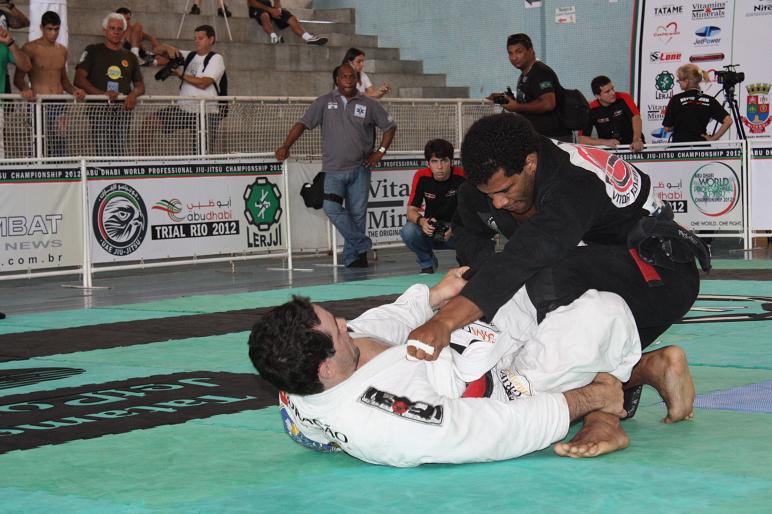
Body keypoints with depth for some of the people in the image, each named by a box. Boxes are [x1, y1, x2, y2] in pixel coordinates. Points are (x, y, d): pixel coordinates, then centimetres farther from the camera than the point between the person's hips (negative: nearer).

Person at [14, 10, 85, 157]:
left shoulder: (62, 51, 18)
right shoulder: (30, 49, 0)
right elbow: (18, 78, -3)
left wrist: (73, 90, 6)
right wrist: (25, 89, -24)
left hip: (59, 103, 5)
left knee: (60, 142, -6)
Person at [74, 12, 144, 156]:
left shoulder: (130, 57, 22)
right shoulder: (93, 51, 10)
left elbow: (140, 85, 23)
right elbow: (79, 79, 1)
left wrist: (134, 93, -3)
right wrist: (102, 93, -14)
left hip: (123, 108, 3)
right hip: (99, 108, -3)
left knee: (119, 154, -7)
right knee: (103, 152, -16)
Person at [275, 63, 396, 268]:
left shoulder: (369, 105, 5)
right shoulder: (324, 103, 4)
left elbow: (390, 126, 14)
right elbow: (302, 123, 3)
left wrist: (380, 151, 3)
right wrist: (286, 146, -8)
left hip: (359, 169, 1)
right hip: (333, 170, 0)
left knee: (357, 213, 1)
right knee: (331, 207, -18)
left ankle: (352, 256, 10)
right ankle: (361, 245, -7)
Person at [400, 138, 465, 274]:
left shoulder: (461, 177, -16)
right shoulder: (422, 177, -9)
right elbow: (411, 210, -10)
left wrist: (454, 229, -36)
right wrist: (422, 221, -33)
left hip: (456, 233, -2)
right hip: (430, 231, 2)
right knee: (408, 231, -28)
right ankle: (427, 263, 3)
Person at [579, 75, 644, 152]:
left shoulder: (623, 99, -6)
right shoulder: (591, 109, -5)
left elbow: (636, 117, -21)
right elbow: (581, 139, -7)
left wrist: (637, 140, -38)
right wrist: (605, 142, -19)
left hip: (632, 147, -1)